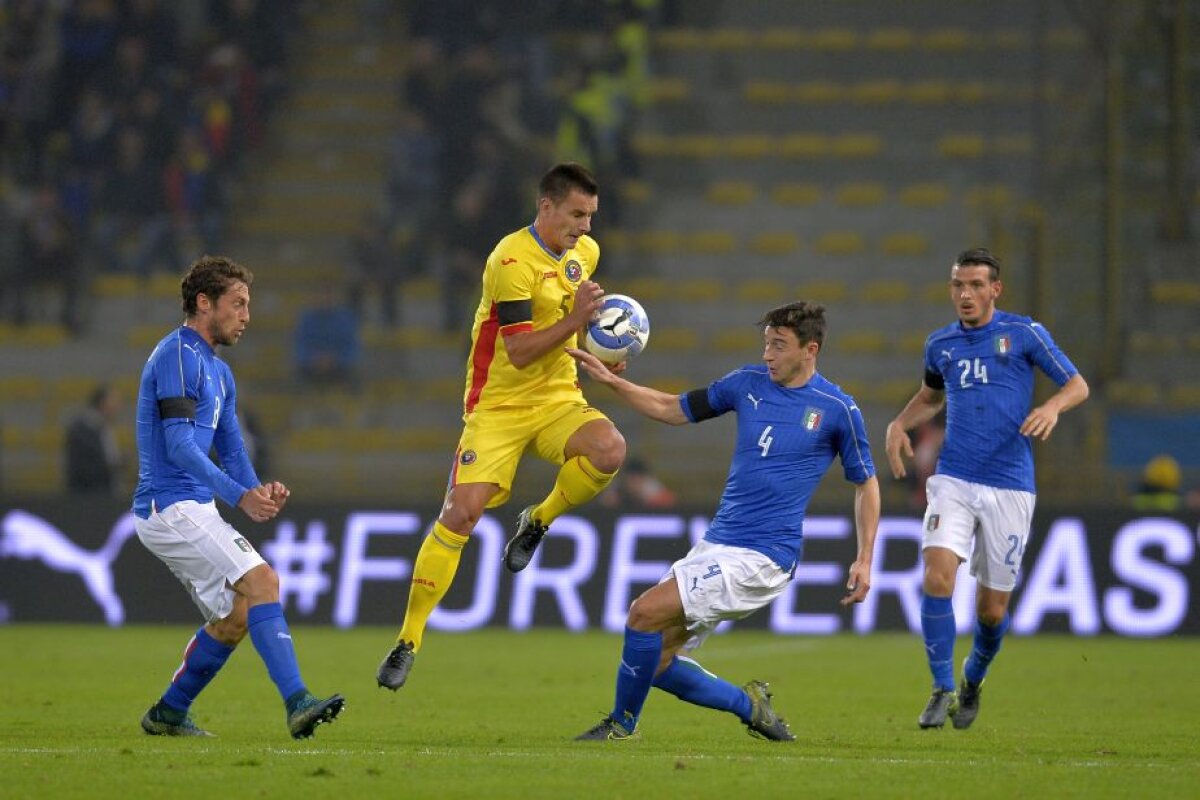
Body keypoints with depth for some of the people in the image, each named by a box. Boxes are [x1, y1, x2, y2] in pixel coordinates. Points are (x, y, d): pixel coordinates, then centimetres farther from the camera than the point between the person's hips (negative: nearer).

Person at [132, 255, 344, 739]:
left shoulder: (219, 373, 19)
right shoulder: (177, 355, -12)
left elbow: (231, 450, 19)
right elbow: (179, 445, -20)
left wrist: (258, 489, -3)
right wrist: (240, 496, -26)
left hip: (191, 510, 10)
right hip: (172, 506, -10)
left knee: (236, 617, 12)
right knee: (260, 581, -21)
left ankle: (168, 714, 23)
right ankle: (297, 703, -29)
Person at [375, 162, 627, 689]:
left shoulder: (585, 252, 5)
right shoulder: (511, 261, -18)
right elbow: (520, 350, -23)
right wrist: (575, 319, -30)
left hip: (558, 398, 5)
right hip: (498, 404, -5)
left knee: (609, 449, -28)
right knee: (460, 513, -14)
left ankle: (537, 522, 2)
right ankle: (408, 642, -4)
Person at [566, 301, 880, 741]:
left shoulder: (837, 408, -6)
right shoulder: (749, 383, 8)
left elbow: (866, 483, 5)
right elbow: (673, 409, 19)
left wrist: (864, 560, -1)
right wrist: (612, 382, 7)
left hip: (762, 556, -7)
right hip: (715, 545, 7)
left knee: (645, 613, -18)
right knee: (655, 662, 2)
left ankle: (622, 724, -2)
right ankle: (749, 704, 21)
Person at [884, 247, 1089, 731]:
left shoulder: (1024, 333, -2)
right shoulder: (940, 344, 10)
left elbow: (1077, 385, 2)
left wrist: (1053, 406, -19)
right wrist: (899, 425, 10)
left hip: (1009, 487, -2)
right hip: (953, 482, 2)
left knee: (992, 608, 3)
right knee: (937, 576, -21)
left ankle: (973, 680, 33)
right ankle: (942, 690, -12)